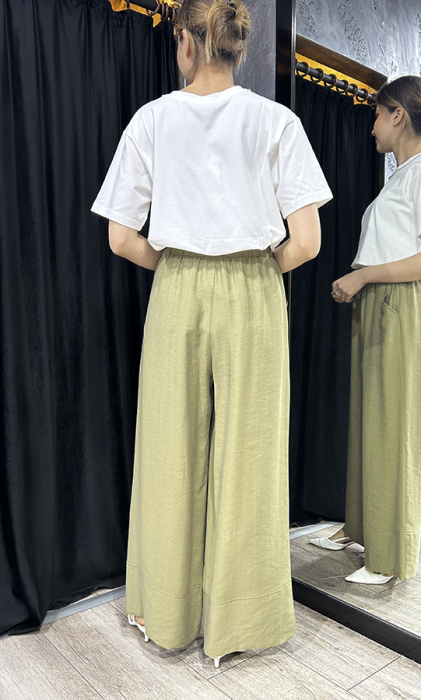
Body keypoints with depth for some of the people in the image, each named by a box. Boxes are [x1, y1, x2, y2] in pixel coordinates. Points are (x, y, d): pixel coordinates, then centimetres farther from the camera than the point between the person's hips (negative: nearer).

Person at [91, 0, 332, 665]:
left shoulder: (151, 119, 3)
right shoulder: (276, 121, 0)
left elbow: (122, 239, 0)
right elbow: (306, 242, -7)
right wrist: (261, 269, 11)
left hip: (176, 295, 1)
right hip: (253, 298, 0)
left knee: (171, 453, 12)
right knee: (246, 457, 9)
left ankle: (165, 611, 31)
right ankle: (235, 619, 25)